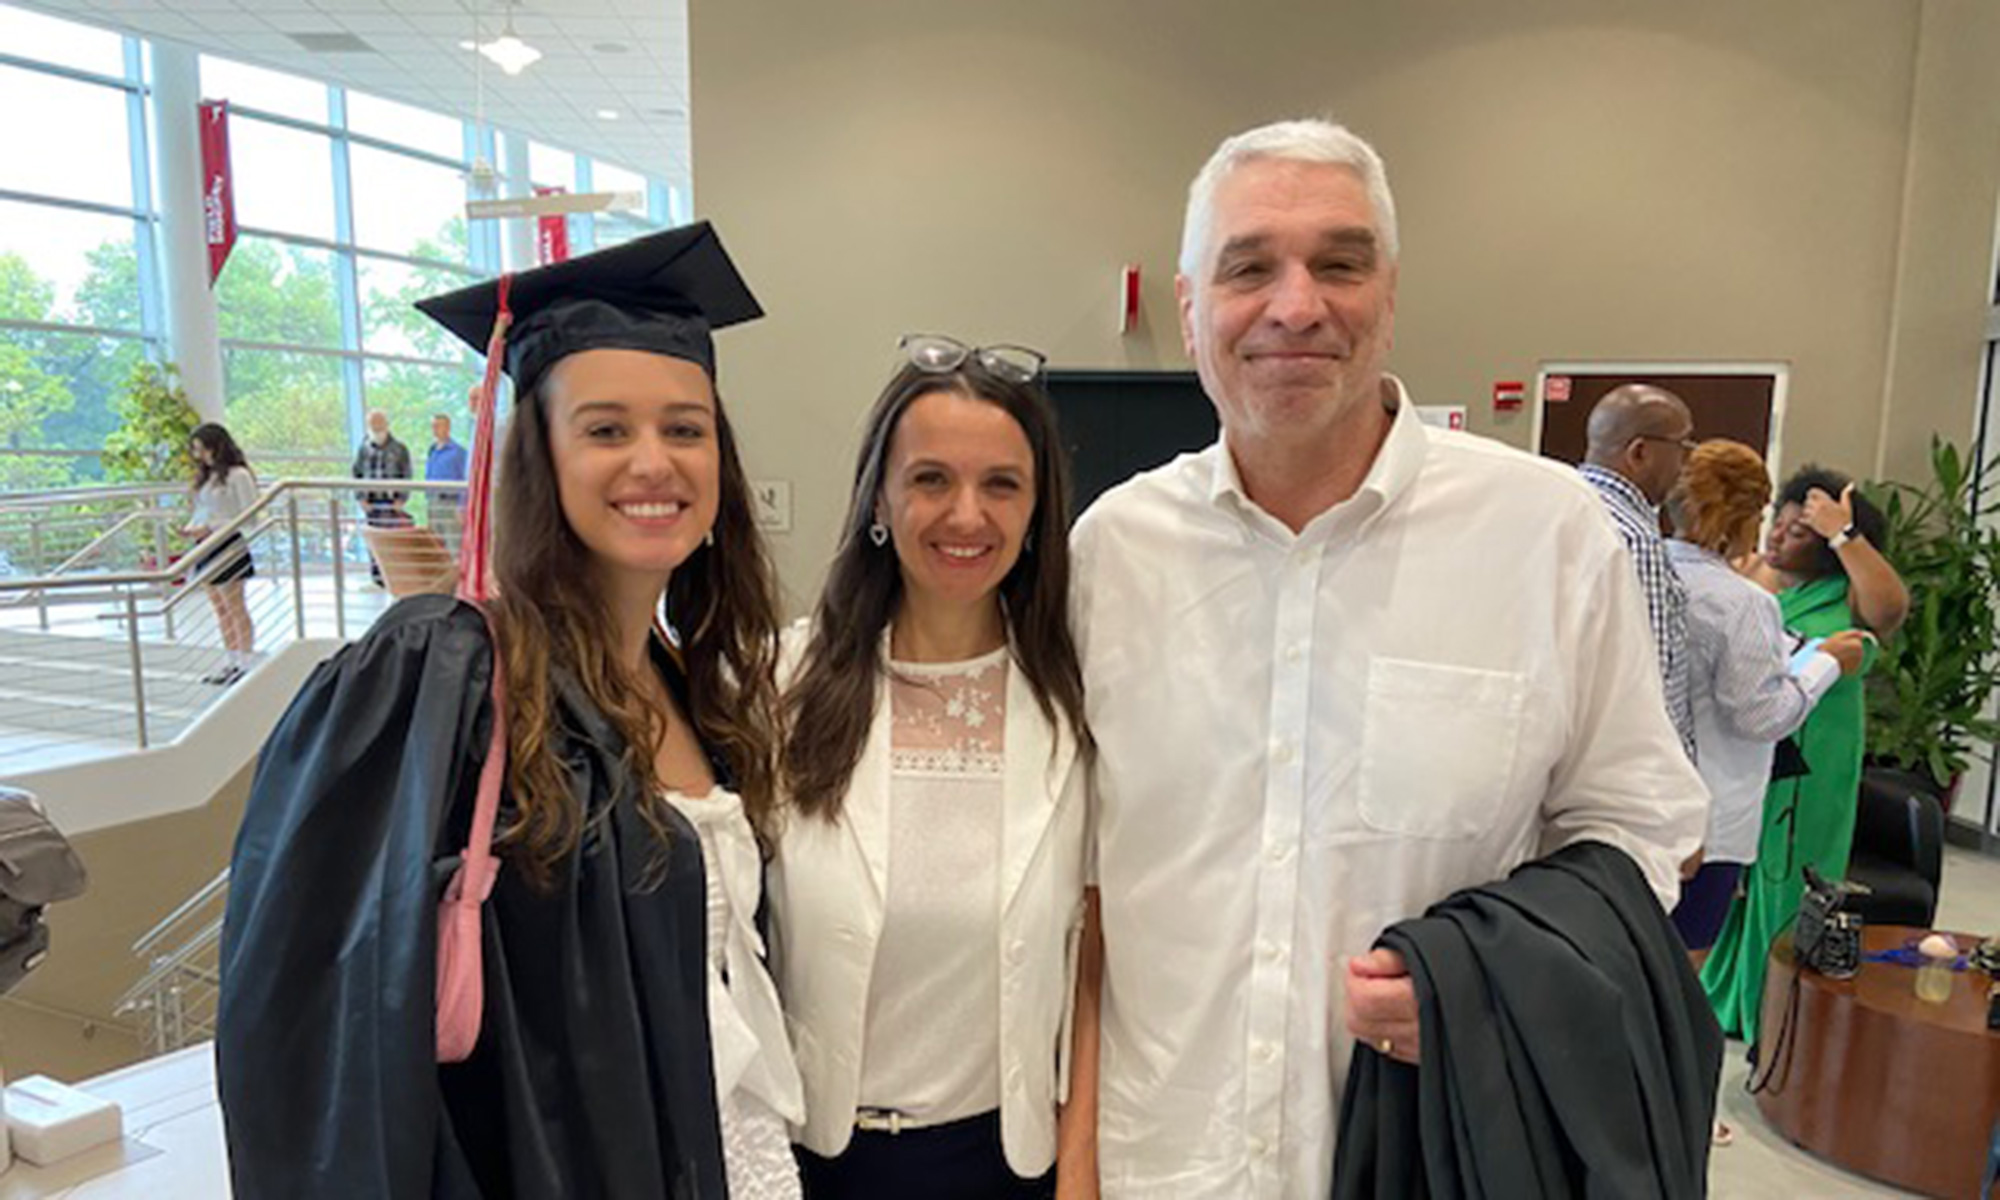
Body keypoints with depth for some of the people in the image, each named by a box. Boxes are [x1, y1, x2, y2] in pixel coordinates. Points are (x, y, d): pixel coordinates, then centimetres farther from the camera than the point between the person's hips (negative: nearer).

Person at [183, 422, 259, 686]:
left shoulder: (238, 475, -11)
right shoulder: (205, 477, 14)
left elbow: (249, 514, -15)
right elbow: (201, 511, 19)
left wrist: (210, 527, -20)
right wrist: (190, 528, -1)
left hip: (227, 546, -8)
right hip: (206, 546, 8)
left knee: (235, 607, -3)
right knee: (219, 608, 12)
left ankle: (247, 662, 4)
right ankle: (232, 661, 20)